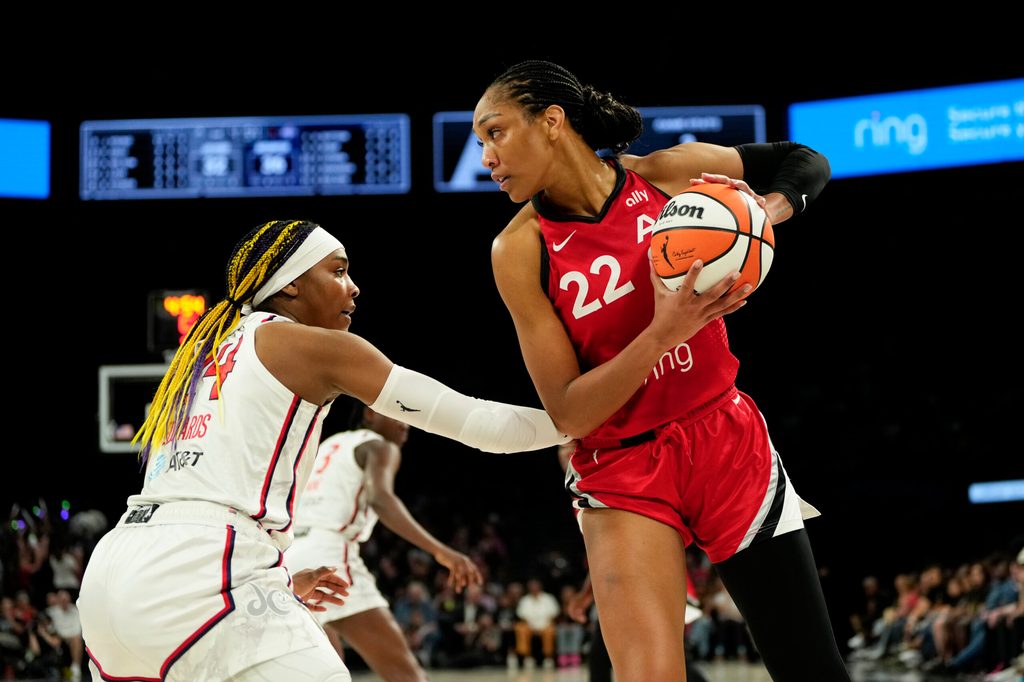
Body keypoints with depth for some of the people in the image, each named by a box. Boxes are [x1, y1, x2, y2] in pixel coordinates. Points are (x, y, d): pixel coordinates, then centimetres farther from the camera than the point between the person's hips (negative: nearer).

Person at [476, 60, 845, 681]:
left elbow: (807, 163, 10)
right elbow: (568, 413, -13)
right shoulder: (521, 250, -8)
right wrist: (663, 334, -26)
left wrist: (764, 210, -12)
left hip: (728, 442, 2)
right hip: (622, 474, -1)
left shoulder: (670, 174, -6)